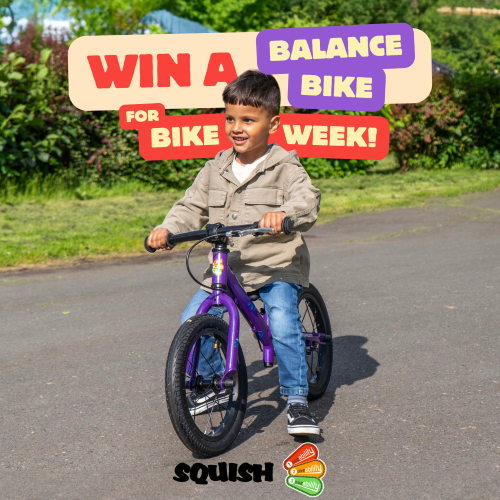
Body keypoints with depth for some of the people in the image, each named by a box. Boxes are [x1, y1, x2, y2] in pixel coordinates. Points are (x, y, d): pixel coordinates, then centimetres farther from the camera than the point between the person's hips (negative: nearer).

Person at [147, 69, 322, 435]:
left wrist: (285, 214, -46)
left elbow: (307, 200, -24)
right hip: (226, 268, 5)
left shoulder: (284, 168, -8)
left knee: (283, 324, -26)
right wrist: (168, 228, -8)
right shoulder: (216, 169, 8)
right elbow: (193, 207, 12)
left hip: (277, 267, -5)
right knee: (193, 321, -5)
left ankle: (297, 399, -7)